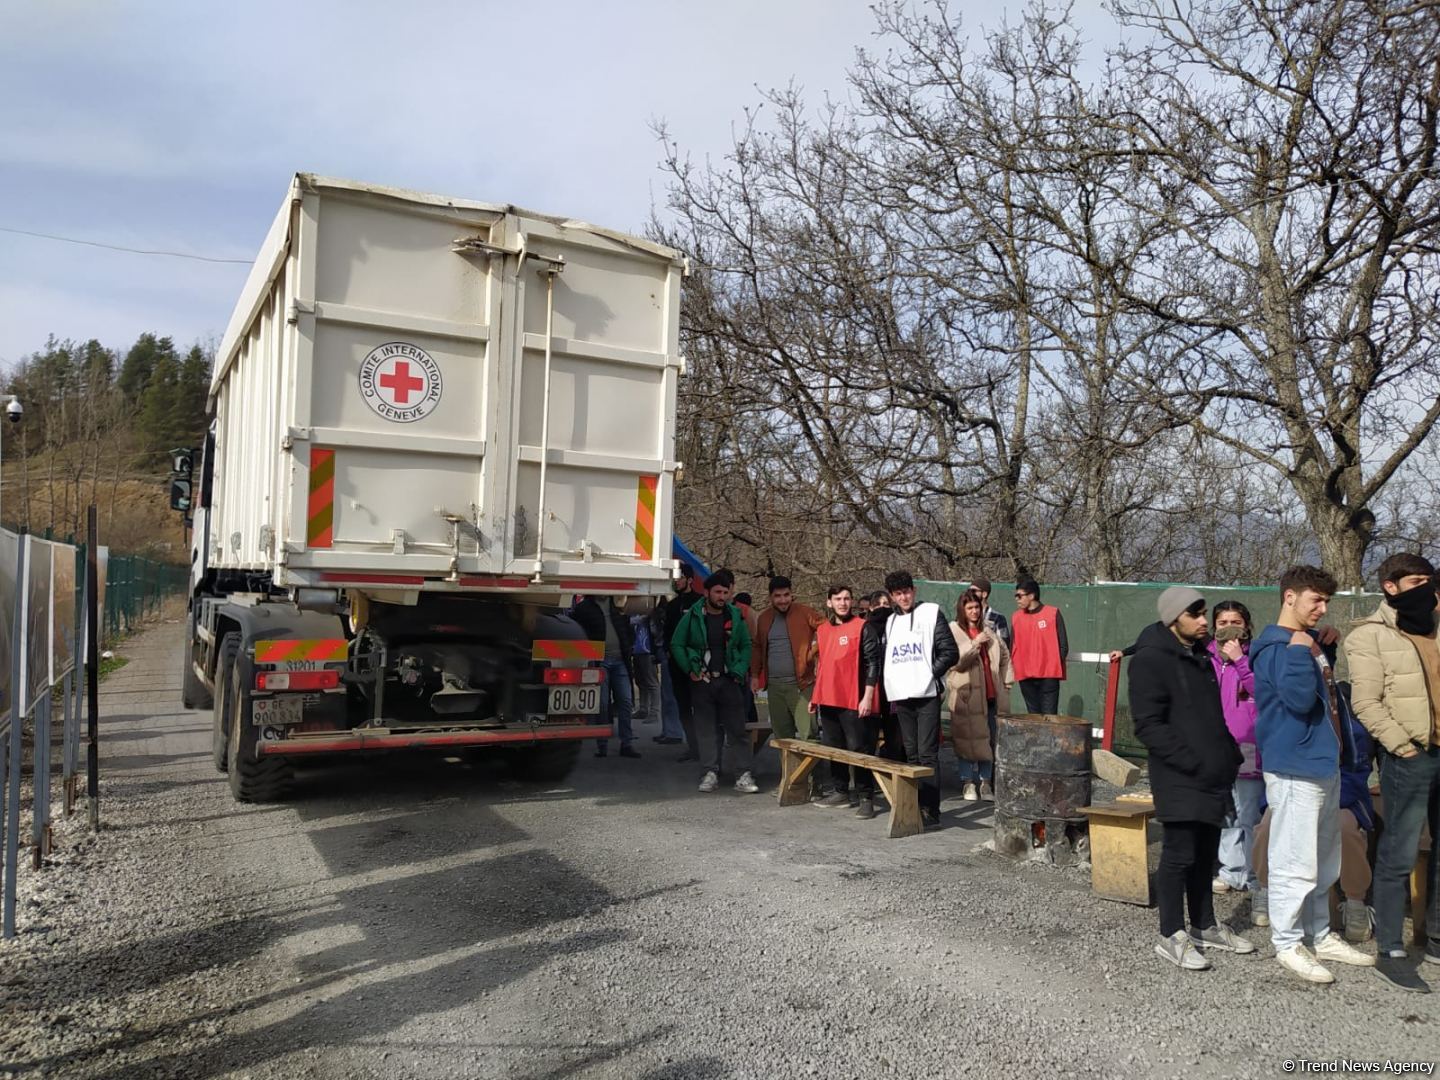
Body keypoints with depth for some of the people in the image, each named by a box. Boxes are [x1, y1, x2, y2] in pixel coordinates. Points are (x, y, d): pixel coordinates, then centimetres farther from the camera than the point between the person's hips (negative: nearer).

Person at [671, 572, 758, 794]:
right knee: (707, 729, 4)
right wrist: (689, 670, -4)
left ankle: (744, 774, -1)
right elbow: (676, 645, 4)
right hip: (702, 682, -1)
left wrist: (740, 671, -2)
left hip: (729, 681, 1)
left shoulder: (735, 616, 5)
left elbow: (746, 646, 11)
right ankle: (710, 773, 12)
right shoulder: (692, 616, 0)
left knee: (737, 728, -3)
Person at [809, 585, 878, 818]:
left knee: (859, 749, -4)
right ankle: (841, 792, 24)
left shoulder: (861, 627, -5)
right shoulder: (822, 630, 13)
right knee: (834, 748, 13)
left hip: (853, 702, -6)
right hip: (828, 700, 6)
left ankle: (866, 798, 2)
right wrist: (815, 696, 19)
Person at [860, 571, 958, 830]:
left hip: (927, 694, -5)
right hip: (900, 697, 5)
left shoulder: (931, 613, 2)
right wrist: (868, 695, 11)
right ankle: (916, 806, 14)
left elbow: (950, 652, -2)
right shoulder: (887, 622, 15)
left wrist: (928, 674, -6)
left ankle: (931, 811, -7)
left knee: (927, 753, -8)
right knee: (911, 754, 8)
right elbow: (874, 659, 16)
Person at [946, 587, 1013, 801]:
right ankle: (968, 783, 8)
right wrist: (976, 643, -17)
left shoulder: (989, 630, 14)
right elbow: (956, 661, -12)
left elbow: (1005, 655, 22)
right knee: (967, 739, -3)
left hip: (990, 694, 5)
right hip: (966, 696, -4)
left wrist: (1006, 683, 17)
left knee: (989, 739, 6)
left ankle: (986, 782, 16)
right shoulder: (953, 631, -1)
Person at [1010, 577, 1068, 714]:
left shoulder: (1053, 613, -2)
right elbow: (1013, 647, 13)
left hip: (1049, 675, -4)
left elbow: (1063, 646, -1)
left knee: (1049, 717, -6)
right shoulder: (1016, 617, 9)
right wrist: (1013, 667, 0)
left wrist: (1055, 666, -7)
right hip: (1025, 677, 4)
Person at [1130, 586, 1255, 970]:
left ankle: (1205, 927, 29)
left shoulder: (1200, 656, 15)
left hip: (1212, 777, 8)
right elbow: (1148, 725, -18)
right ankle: (1171, 936, 8)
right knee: (1179, 854, -3)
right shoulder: (1151, 658, -13)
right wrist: (1191, 762, -20)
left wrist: (1230, 757, 11)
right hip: (1179, 780, -8)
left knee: (1205, 855, 16)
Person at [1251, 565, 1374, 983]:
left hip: (1325, 763, 10)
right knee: (1295, 863, -5)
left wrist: (1328, 647, 14)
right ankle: (1287, 944, 6)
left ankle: (1319, 935, 30)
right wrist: (1299, 650, -24)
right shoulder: (1275, 648, -15)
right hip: (1295, 768, -10)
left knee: (1324, 861, 18)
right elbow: (1300, 698, -25)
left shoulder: (1310, 640, 14)